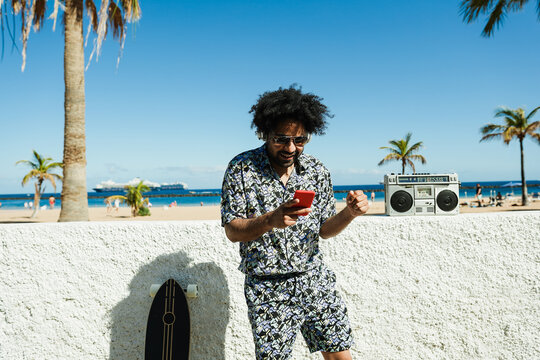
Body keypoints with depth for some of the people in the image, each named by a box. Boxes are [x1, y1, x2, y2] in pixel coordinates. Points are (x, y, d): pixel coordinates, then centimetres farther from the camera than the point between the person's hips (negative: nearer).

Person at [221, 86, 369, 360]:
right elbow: (232, 231, -9)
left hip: (315, 279, 3)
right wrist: (270, 220, -27)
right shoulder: (241, 168, -9)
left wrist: (349, 214, -14)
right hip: (268, 288, -3)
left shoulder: (316, 170, 2)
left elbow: (324, 229, 7)